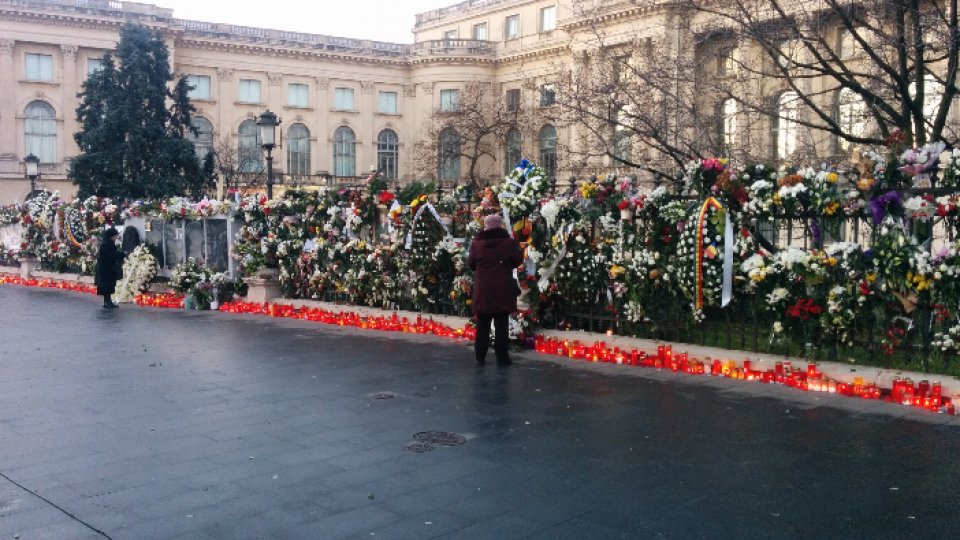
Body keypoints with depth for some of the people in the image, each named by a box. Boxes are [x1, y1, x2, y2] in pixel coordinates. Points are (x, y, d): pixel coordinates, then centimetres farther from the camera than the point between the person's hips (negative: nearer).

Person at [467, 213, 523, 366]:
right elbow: (518, 260, 1)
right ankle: (502, 358, 2)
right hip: (503, 289, -2)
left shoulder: (477, 243, -1)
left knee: (482, 324, 11)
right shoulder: (508, 242, -6)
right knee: (501, 325, 1)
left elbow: (470, 264, 6)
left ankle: (480, 356, 14)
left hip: (483, 290, 2)